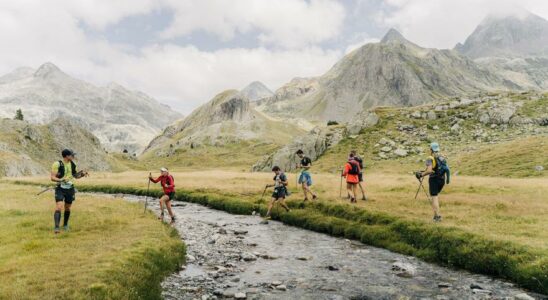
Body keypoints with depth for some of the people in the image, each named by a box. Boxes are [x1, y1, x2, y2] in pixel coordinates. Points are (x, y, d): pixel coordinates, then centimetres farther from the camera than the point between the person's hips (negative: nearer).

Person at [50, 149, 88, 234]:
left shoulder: (72, 164, 4)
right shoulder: (57, 164, -13)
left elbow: (76, 176, 16)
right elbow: (52, 177, -15)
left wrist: (82, 174, -3)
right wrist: (60, 180, -32)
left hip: (70, 189, 5)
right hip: (60, 189, -5)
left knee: (67, 208, 13)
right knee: (59, 207, -16)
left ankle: (65, 225, 30)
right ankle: (56, 227, -15)